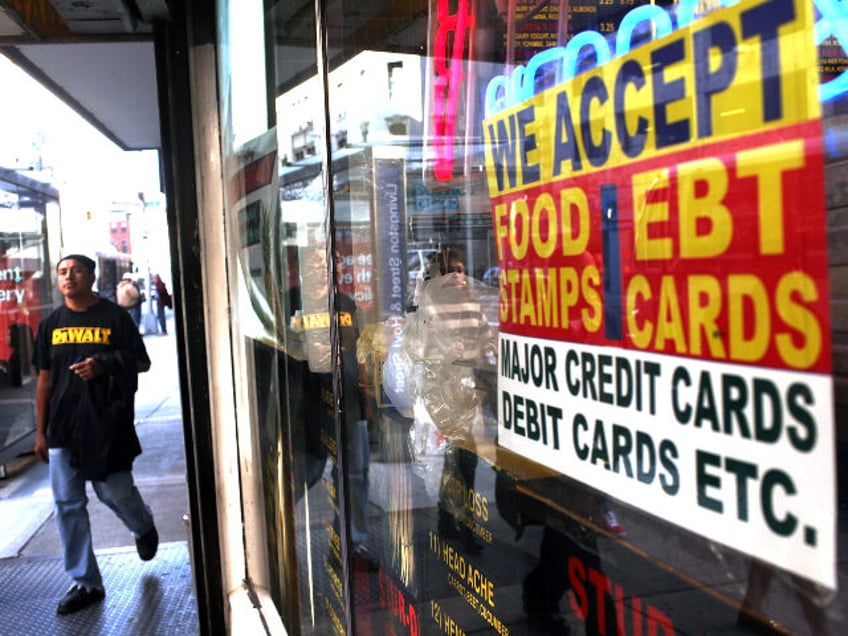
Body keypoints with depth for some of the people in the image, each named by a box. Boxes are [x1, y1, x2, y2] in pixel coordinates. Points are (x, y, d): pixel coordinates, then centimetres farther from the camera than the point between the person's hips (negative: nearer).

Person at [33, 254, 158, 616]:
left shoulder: (114, 317, -3)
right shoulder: (51, 324, 9)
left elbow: (142, 363, 0)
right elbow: (45, 379, 12)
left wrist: (103, 366, -18)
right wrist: (41, 431, 11)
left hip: (108, 424, -4)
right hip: (63, 428, 4)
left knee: (115, 493, 4)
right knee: (67, 504, 4)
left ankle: (144, 527, 40)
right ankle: (85, 583, 16)